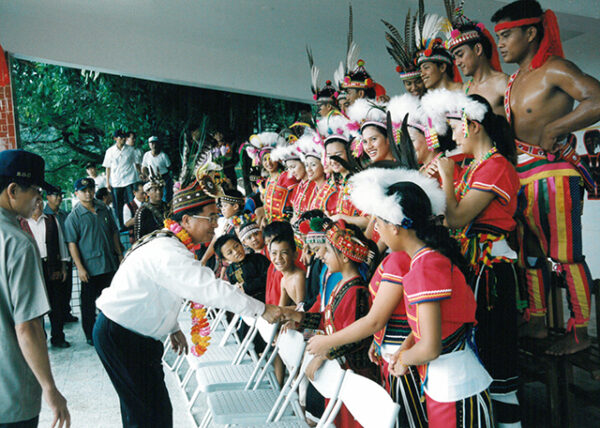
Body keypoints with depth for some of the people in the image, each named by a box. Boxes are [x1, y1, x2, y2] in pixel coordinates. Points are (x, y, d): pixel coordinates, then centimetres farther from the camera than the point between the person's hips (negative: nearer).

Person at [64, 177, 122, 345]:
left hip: (109, 263, 5)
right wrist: (80, 268, -15)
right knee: (89, 302, 4)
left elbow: (114, 232, 15)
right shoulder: (74, 216, -7)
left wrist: (119, 254, 11)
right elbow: (72, 243, -10)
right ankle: (90, 334, 18)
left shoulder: (103, 209, 7)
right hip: (89, 267, -5)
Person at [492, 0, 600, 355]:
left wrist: (552, 130, -20)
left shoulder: (554, 69, -9)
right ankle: (537, 322, 25)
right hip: (522, 175, 9)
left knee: (566, 255, -2)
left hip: (554, 173, -9)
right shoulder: (515, 80, 17)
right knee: (530, 252, 13)